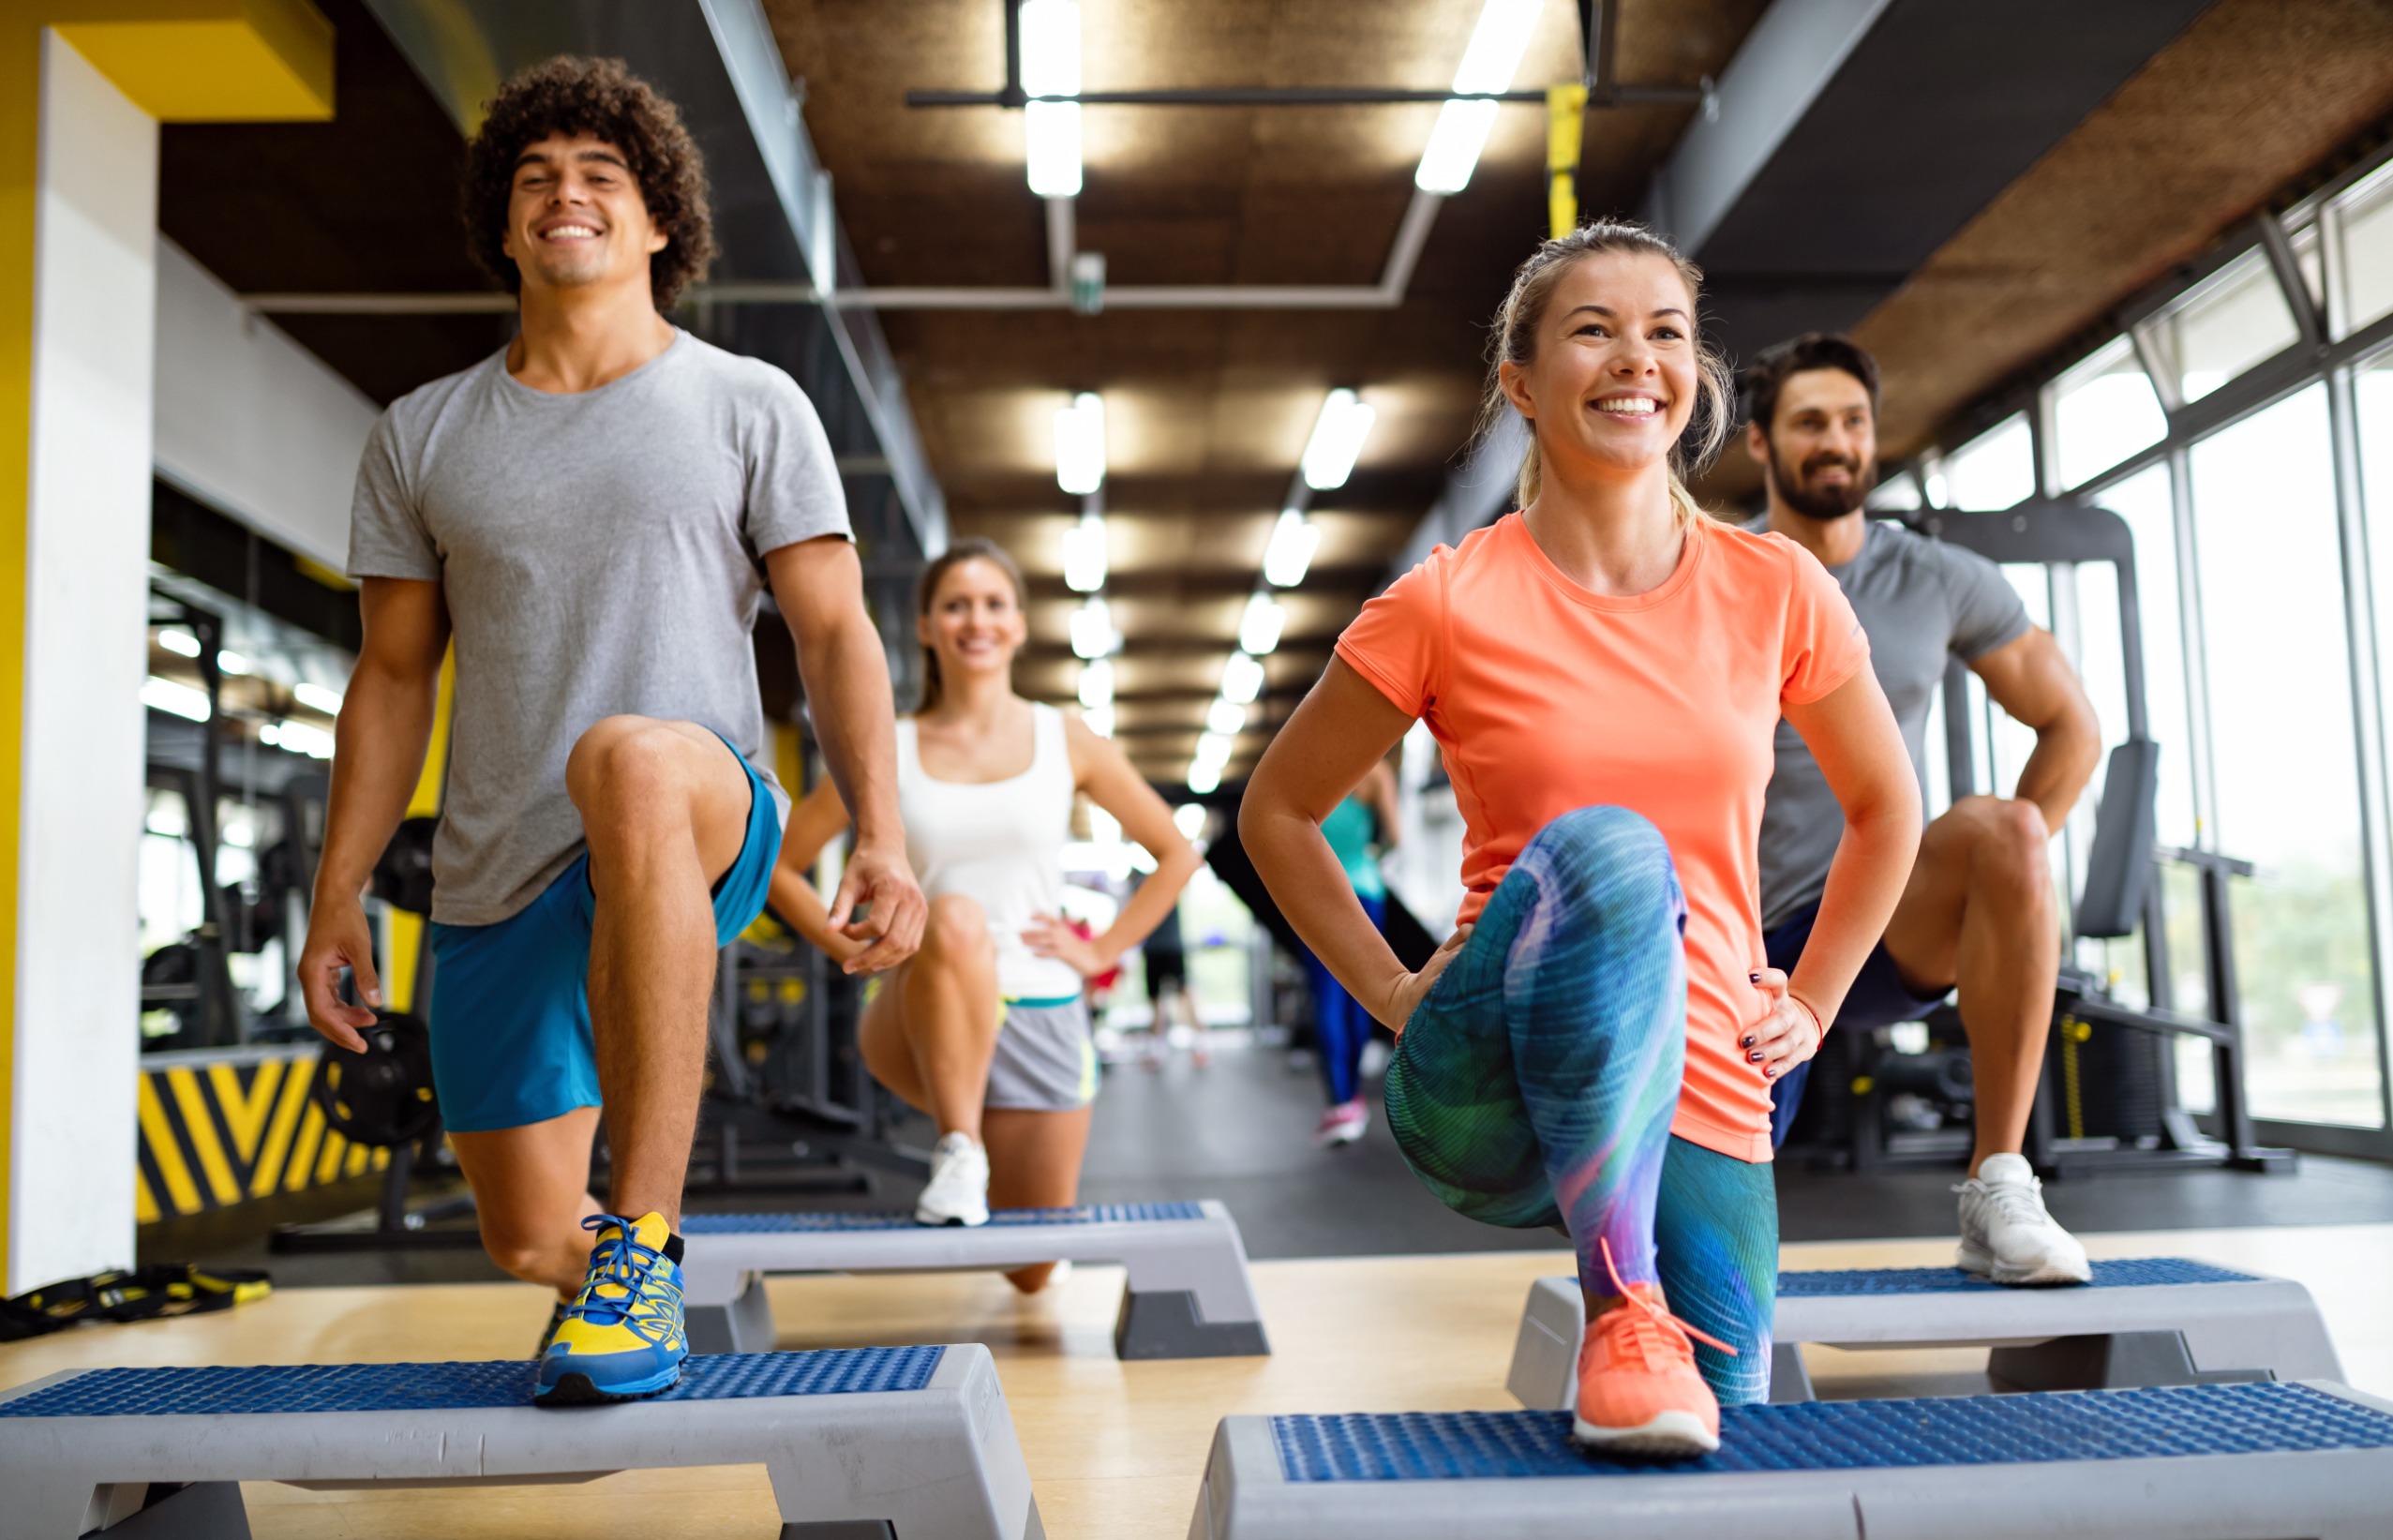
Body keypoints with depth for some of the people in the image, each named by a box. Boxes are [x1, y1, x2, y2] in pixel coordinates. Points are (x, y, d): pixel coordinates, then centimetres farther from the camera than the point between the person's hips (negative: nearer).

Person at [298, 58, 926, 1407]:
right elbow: (394, 679, 14)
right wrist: (338, 895, 8)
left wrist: (885, 836, -14)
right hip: (498, 883, 4)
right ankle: (609, 1261, 46)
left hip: (704, 830, -4)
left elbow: (838, 636, -1)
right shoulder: (421, 437, 12)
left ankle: (643, 1243, -33)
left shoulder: (752, 407, 4)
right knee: (528, 1240, 5)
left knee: (628, 761, -41)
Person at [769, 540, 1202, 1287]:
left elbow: (1176, 854, 12)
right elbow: (779, 863, 9)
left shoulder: (1068, 741, 4)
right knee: (955, 920, -38)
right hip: (926, 1020, -1)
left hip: (1042, 1018, 2)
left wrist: (1104, 951, 3)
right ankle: (958, 1149, -22)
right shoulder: (887, 750, 2)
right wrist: (848, 947, -3)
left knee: (1029, 1272, 6)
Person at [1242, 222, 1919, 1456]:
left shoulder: (1775, 592, 2)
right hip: (1485, 1095, -3)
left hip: (1704, 1100, 3)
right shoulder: (1449, 604, -6)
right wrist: (1392, 993, -1)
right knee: (1608, 848, -33)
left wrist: (1810, 1006, 11)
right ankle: (1622, 1311, -26)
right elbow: (1275, 812, 6)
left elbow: (1884, 807, 18)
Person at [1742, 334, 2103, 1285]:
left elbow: (2071, 725, 10)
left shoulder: (1945, 583, 0)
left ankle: (1997, 1189, -27)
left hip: (1893, 918, 1)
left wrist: (2004, 873, -3)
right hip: (1756, 945, 0)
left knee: (2005, 831, -34)